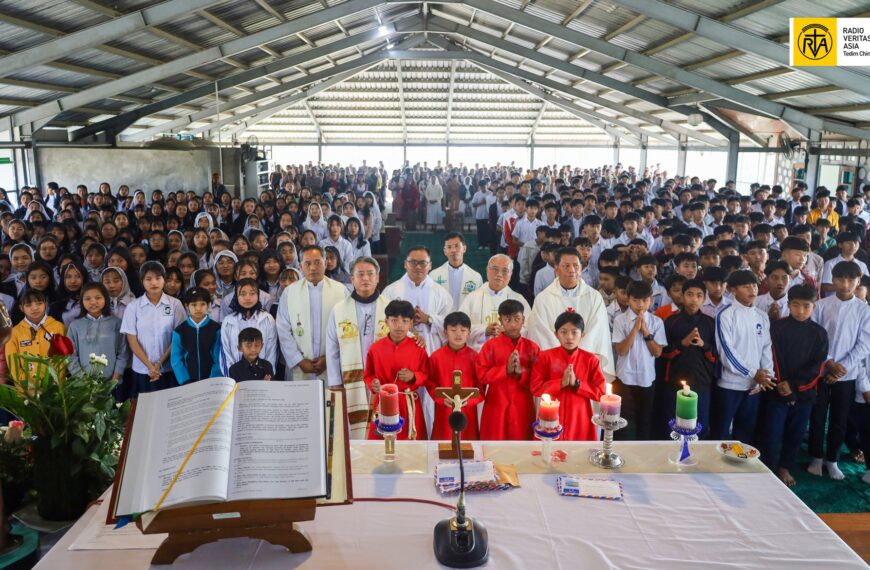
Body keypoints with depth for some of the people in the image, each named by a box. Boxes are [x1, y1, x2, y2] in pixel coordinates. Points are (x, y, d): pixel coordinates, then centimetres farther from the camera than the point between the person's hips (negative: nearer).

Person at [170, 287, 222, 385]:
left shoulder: (216, 329, -3)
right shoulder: (179, 331, 0)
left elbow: (219, 358, -5)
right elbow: (176, 359, -1)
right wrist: (186, 382, -11)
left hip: (211, 383, -1)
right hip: (188, 383, 1)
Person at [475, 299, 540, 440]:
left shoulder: (532, 347, 2)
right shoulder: (491, 345, -1)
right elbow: (482, 375, -7)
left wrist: (522, 372, -17)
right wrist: (506, 369, -17)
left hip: (523, 408, 1)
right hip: (496, 407, -1)